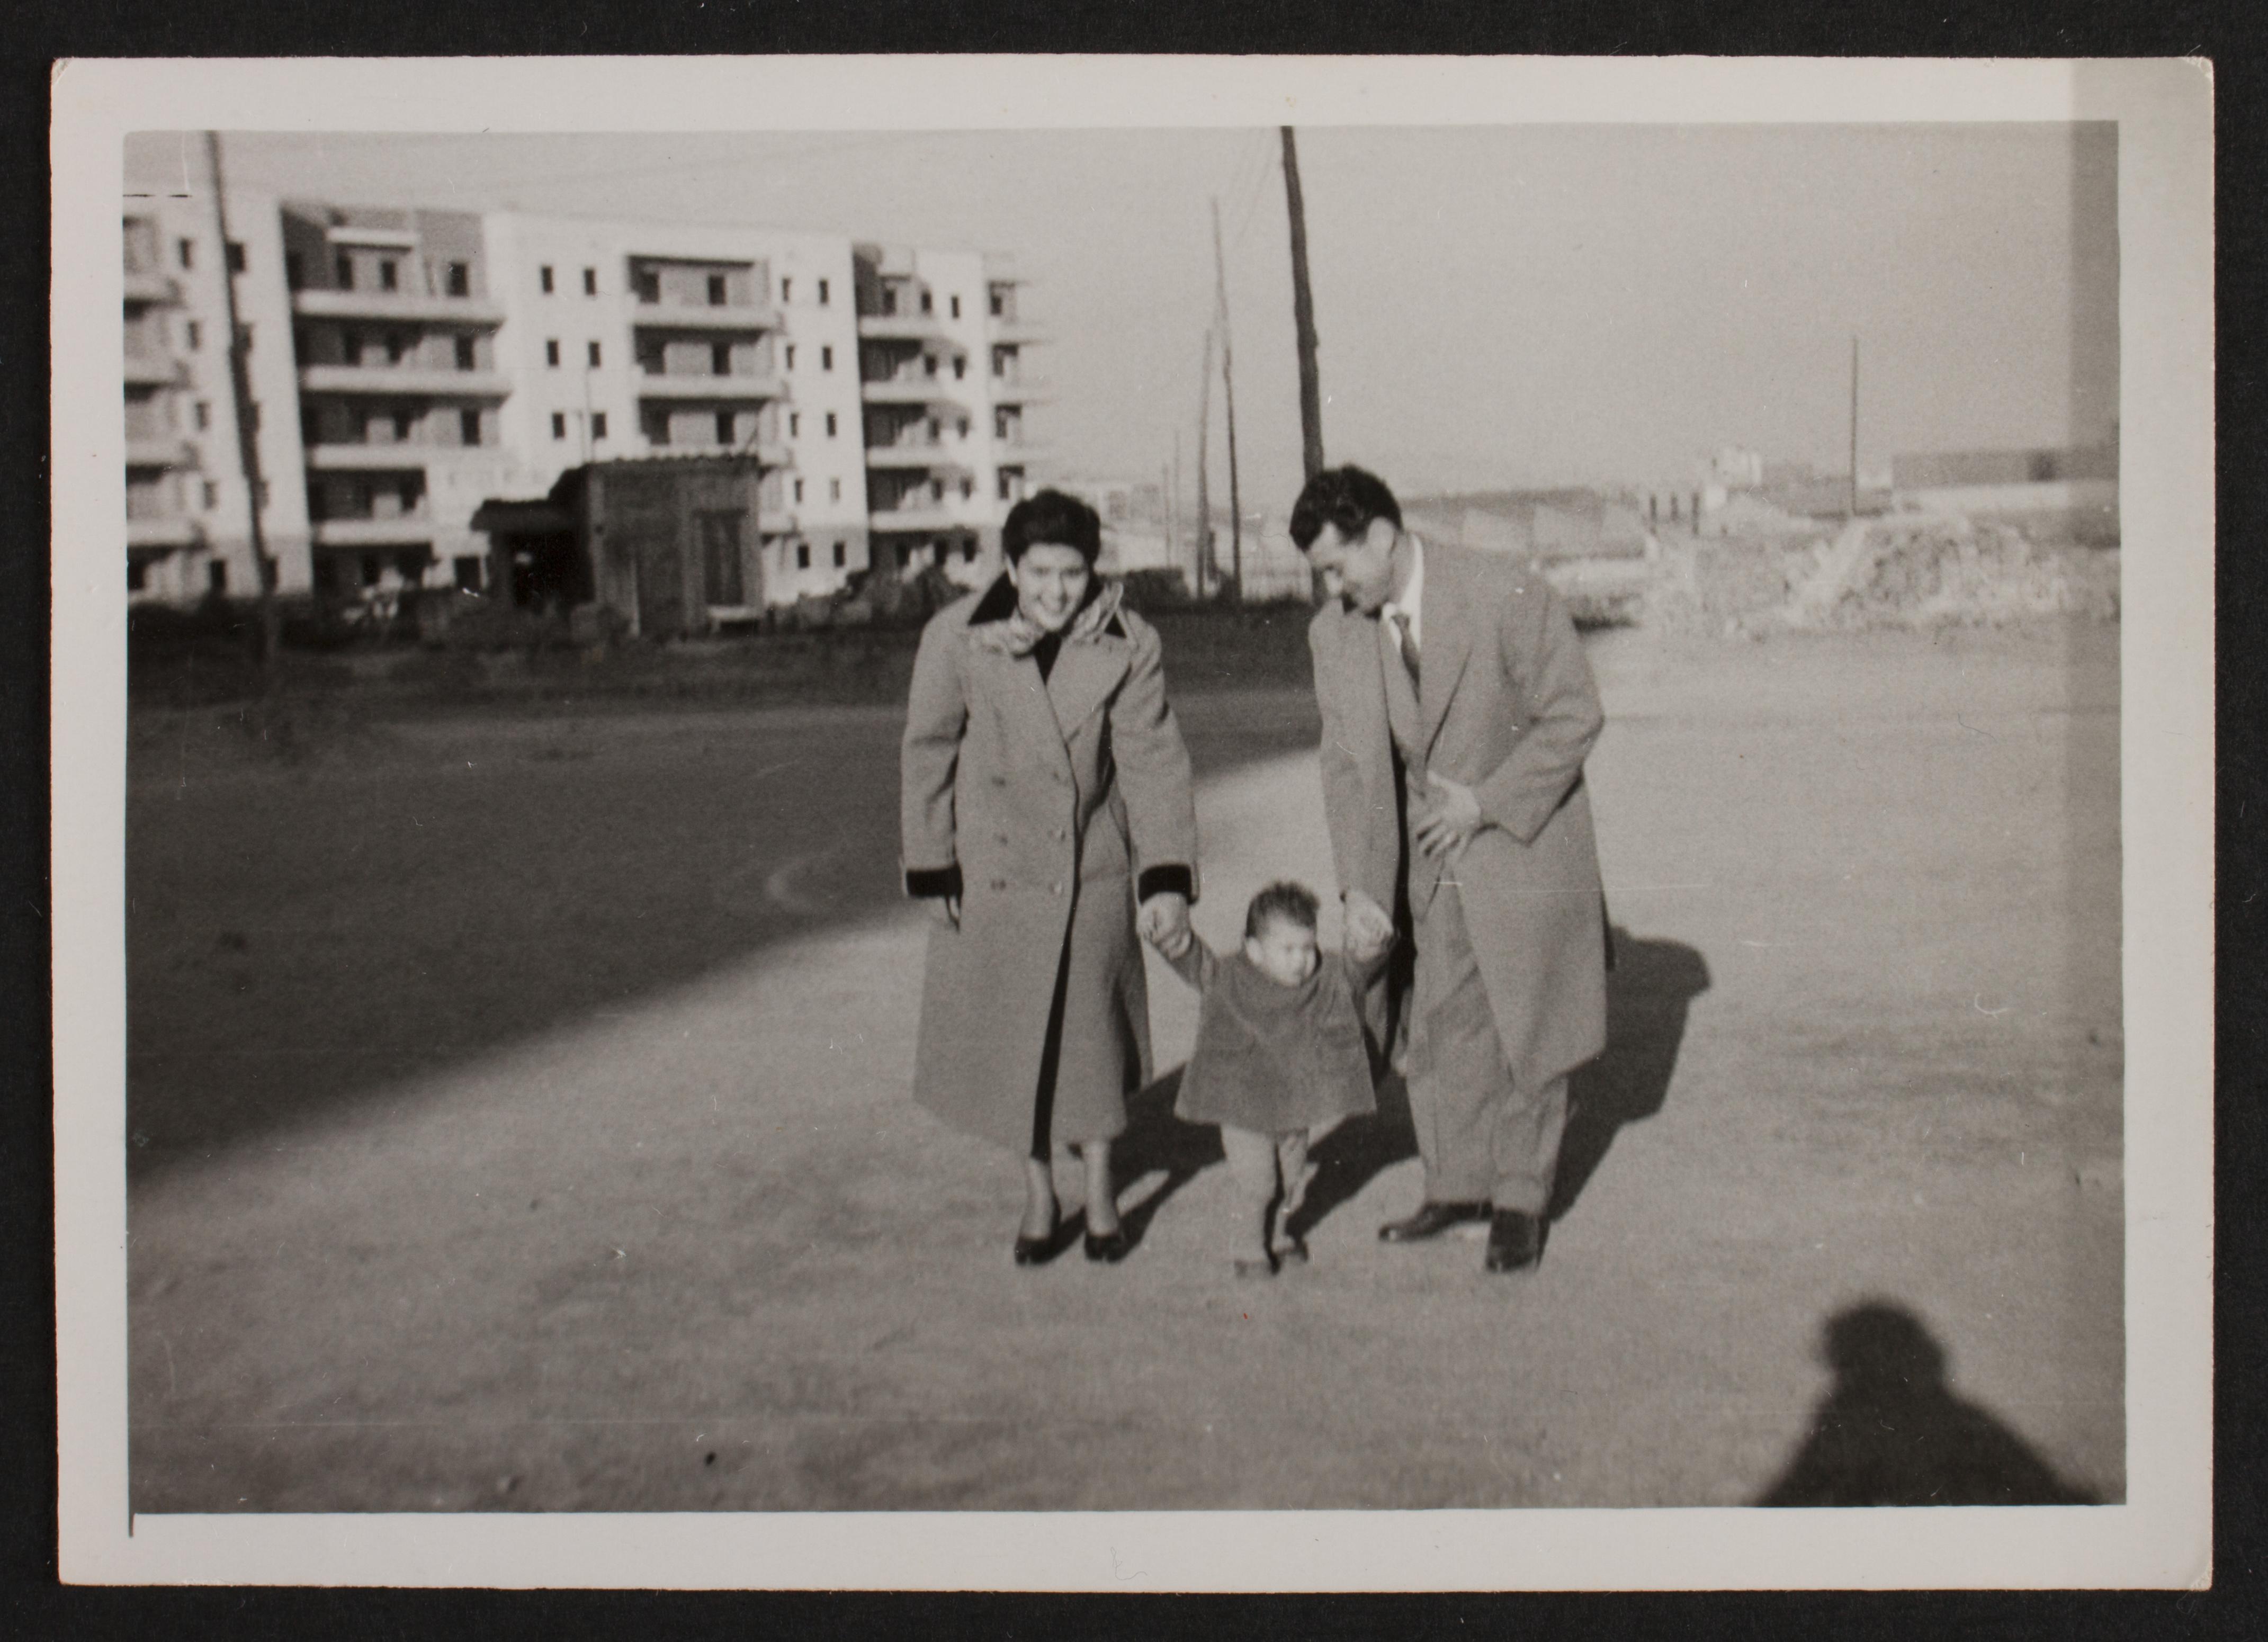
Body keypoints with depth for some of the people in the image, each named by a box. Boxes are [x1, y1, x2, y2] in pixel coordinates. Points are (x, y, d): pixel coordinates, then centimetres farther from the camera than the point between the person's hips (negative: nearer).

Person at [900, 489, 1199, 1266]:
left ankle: (1099, 1191, 29)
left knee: (1091, 1032, 8)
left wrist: (1168, 879, -19)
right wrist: (932, 871, -3)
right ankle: (1038, 1194, 27)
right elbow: (927, 756, -4)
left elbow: (1154, 762, -11)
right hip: (993, 867, 0)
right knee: (1005, 1035, 7)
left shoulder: (1127, 645, -12)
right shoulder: (955, 639, -13)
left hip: (1092, 867, 0)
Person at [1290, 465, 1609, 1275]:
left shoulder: (1508, 595, -19)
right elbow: (1348, 766, 2)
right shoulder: (1334, 633, -4)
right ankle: (1458, 1184, 26)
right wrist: (1359, 887, -4)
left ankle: (1521, 1199, 20)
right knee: (1437, 1026, 8)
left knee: (1527, 1027, 4)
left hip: (1525, 845, -4)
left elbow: (1575, 714, -13)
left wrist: (1484, 801, -18)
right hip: (1429, 857, 4)